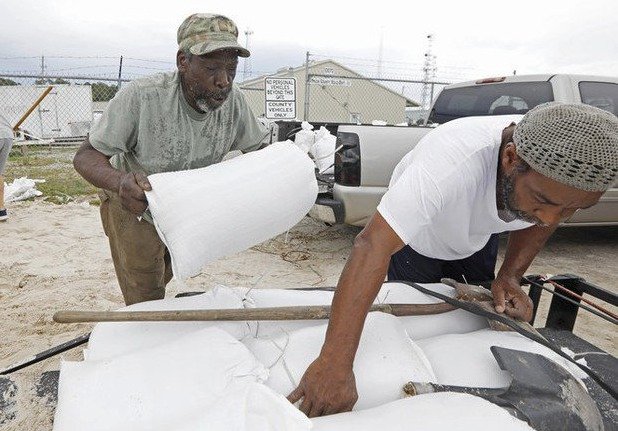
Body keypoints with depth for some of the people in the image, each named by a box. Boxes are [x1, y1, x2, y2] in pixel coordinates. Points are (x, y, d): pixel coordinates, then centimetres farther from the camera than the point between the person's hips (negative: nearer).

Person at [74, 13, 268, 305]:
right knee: (145, 303, 3)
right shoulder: (140, 97, -33)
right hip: (134, 209, -4)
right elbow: (86, 156, -28)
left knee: (163, 279, 28)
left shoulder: (232, 100, -20)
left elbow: (254, 149, -6)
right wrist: (119, 181, -51)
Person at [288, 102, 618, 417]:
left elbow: (541, 222, -6)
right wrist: (334, 361, -62)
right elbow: (373, 245, -55)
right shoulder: (454, 160, -49)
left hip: (476, 240, 5)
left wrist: (510, 277, -21)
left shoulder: (572, 166, -29)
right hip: (417, 239, -4)